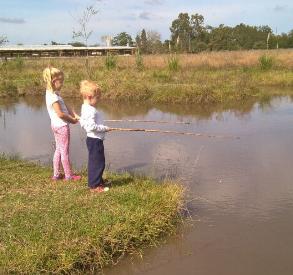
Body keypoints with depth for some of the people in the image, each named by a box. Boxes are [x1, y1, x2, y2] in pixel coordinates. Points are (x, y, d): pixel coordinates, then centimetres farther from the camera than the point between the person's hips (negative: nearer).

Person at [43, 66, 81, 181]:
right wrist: (72, 119, -11)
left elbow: (66, 107, 8)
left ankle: (56, 174, 24)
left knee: (59, 150, 17)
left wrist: (74, 115, -3)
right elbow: (60, 114, -24)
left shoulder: (52, 94, 9)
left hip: (56, 125, 10)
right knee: (65, 151, 2)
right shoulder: (53, 96, -21)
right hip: (62, 125, -10)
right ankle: (69, 175, 13)